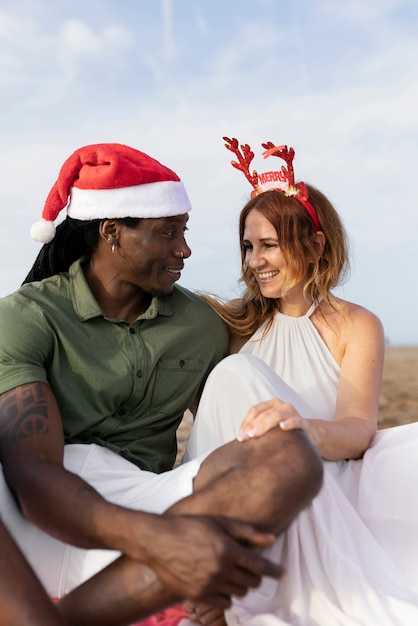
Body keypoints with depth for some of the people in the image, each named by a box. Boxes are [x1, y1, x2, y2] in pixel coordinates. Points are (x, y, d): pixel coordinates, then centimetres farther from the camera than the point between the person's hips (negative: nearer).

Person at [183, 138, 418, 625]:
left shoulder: (356, 326, 4)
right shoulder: (230, 324, 8)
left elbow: (358, 431, -14)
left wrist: (307, 429, -34)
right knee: (237, 376, -23)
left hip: (331, 494, 0)